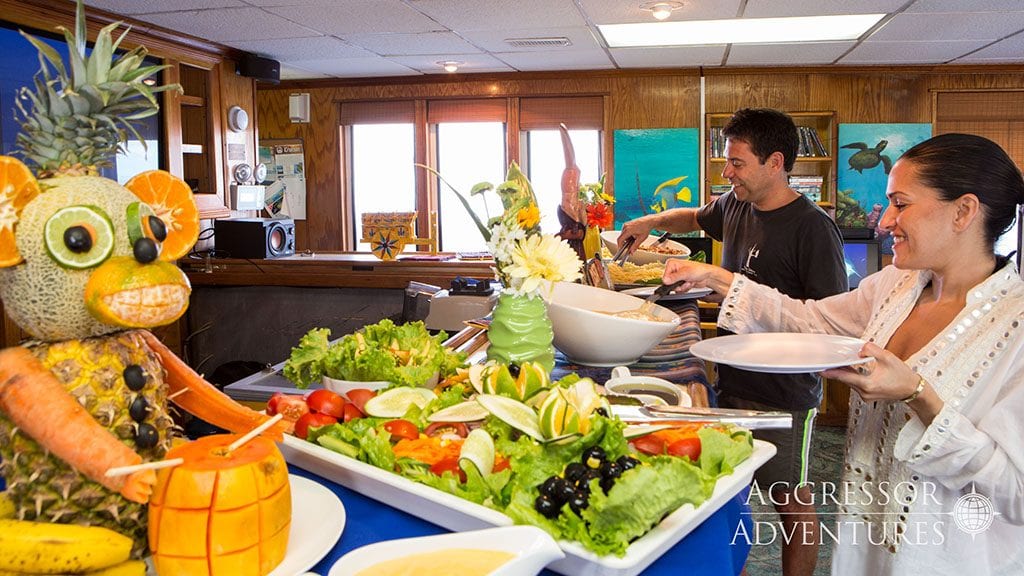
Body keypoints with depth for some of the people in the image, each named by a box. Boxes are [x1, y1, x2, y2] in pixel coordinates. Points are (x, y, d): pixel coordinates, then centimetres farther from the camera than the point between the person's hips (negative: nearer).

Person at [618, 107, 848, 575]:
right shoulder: (735, 206, 5)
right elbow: (696, 218, 28)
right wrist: (653, 221, 12)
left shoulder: (812, 227, -18)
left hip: (784, 392, -7)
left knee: (790, 499, 8)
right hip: (732, 378, 7)